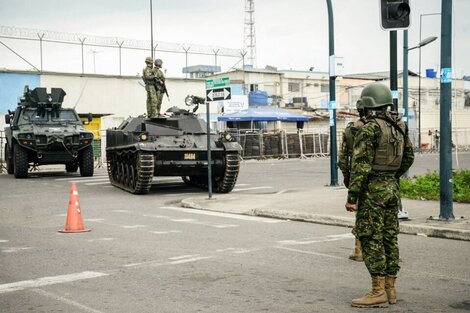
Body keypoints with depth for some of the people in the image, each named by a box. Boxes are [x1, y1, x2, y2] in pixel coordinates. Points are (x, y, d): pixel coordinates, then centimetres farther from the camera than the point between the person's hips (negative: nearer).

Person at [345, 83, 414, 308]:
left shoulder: (369, 129, -16)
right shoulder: (399, 126, 9)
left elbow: (361, 166, -19)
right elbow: (408, 157, 19)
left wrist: (352, 197, -16)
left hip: (372, 190, -8)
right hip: (392, 188, 8)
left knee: (371, 240, -5)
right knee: (389, 239, 11)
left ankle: (378, 293, -4)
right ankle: (390, 289, 17)